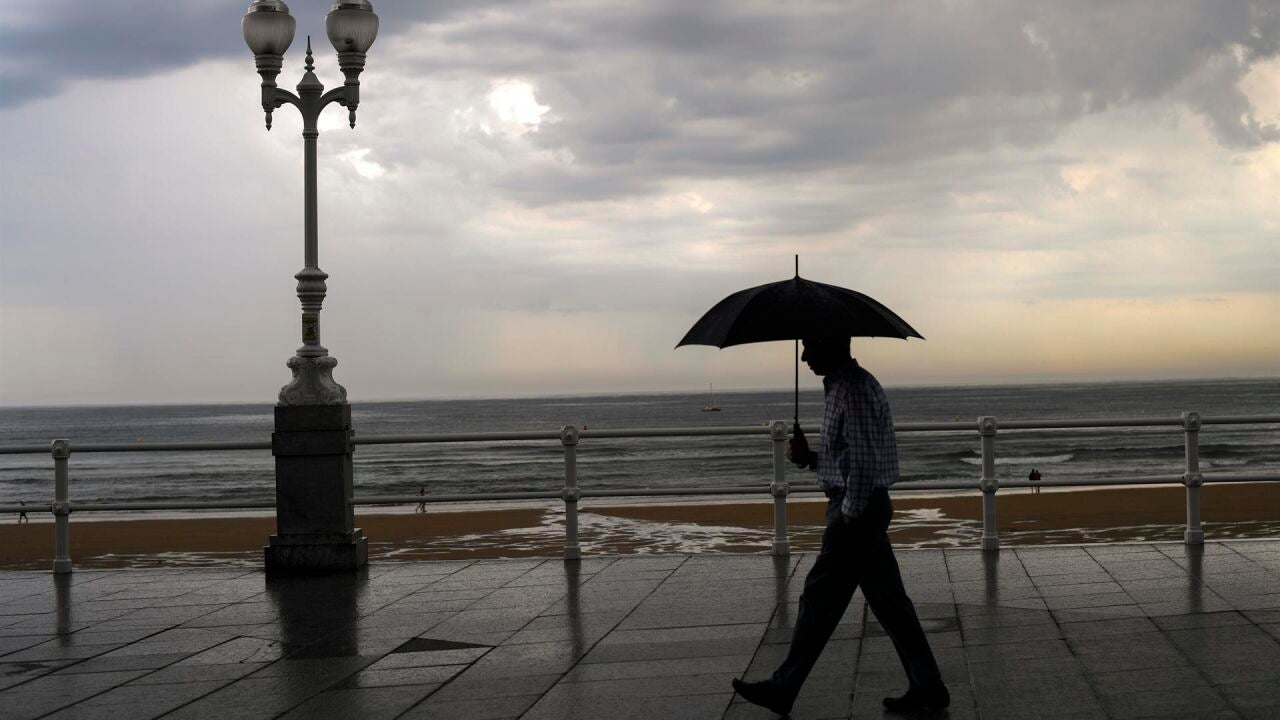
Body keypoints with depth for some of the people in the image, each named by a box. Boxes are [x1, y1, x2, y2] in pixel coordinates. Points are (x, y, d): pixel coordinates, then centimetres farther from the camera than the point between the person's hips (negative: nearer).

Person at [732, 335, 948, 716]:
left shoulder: (852, 389, -17)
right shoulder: (845, 385, 15)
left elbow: (864, 461, -22)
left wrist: (849, 517, -20)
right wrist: (809, 458, 7)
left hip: (855, 512, -10)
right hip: (866, 508, 10)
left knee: (820, 598, -2)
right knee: (889, 602, 11)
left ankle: (782, 689, 7)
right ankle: (927, 687, 13)